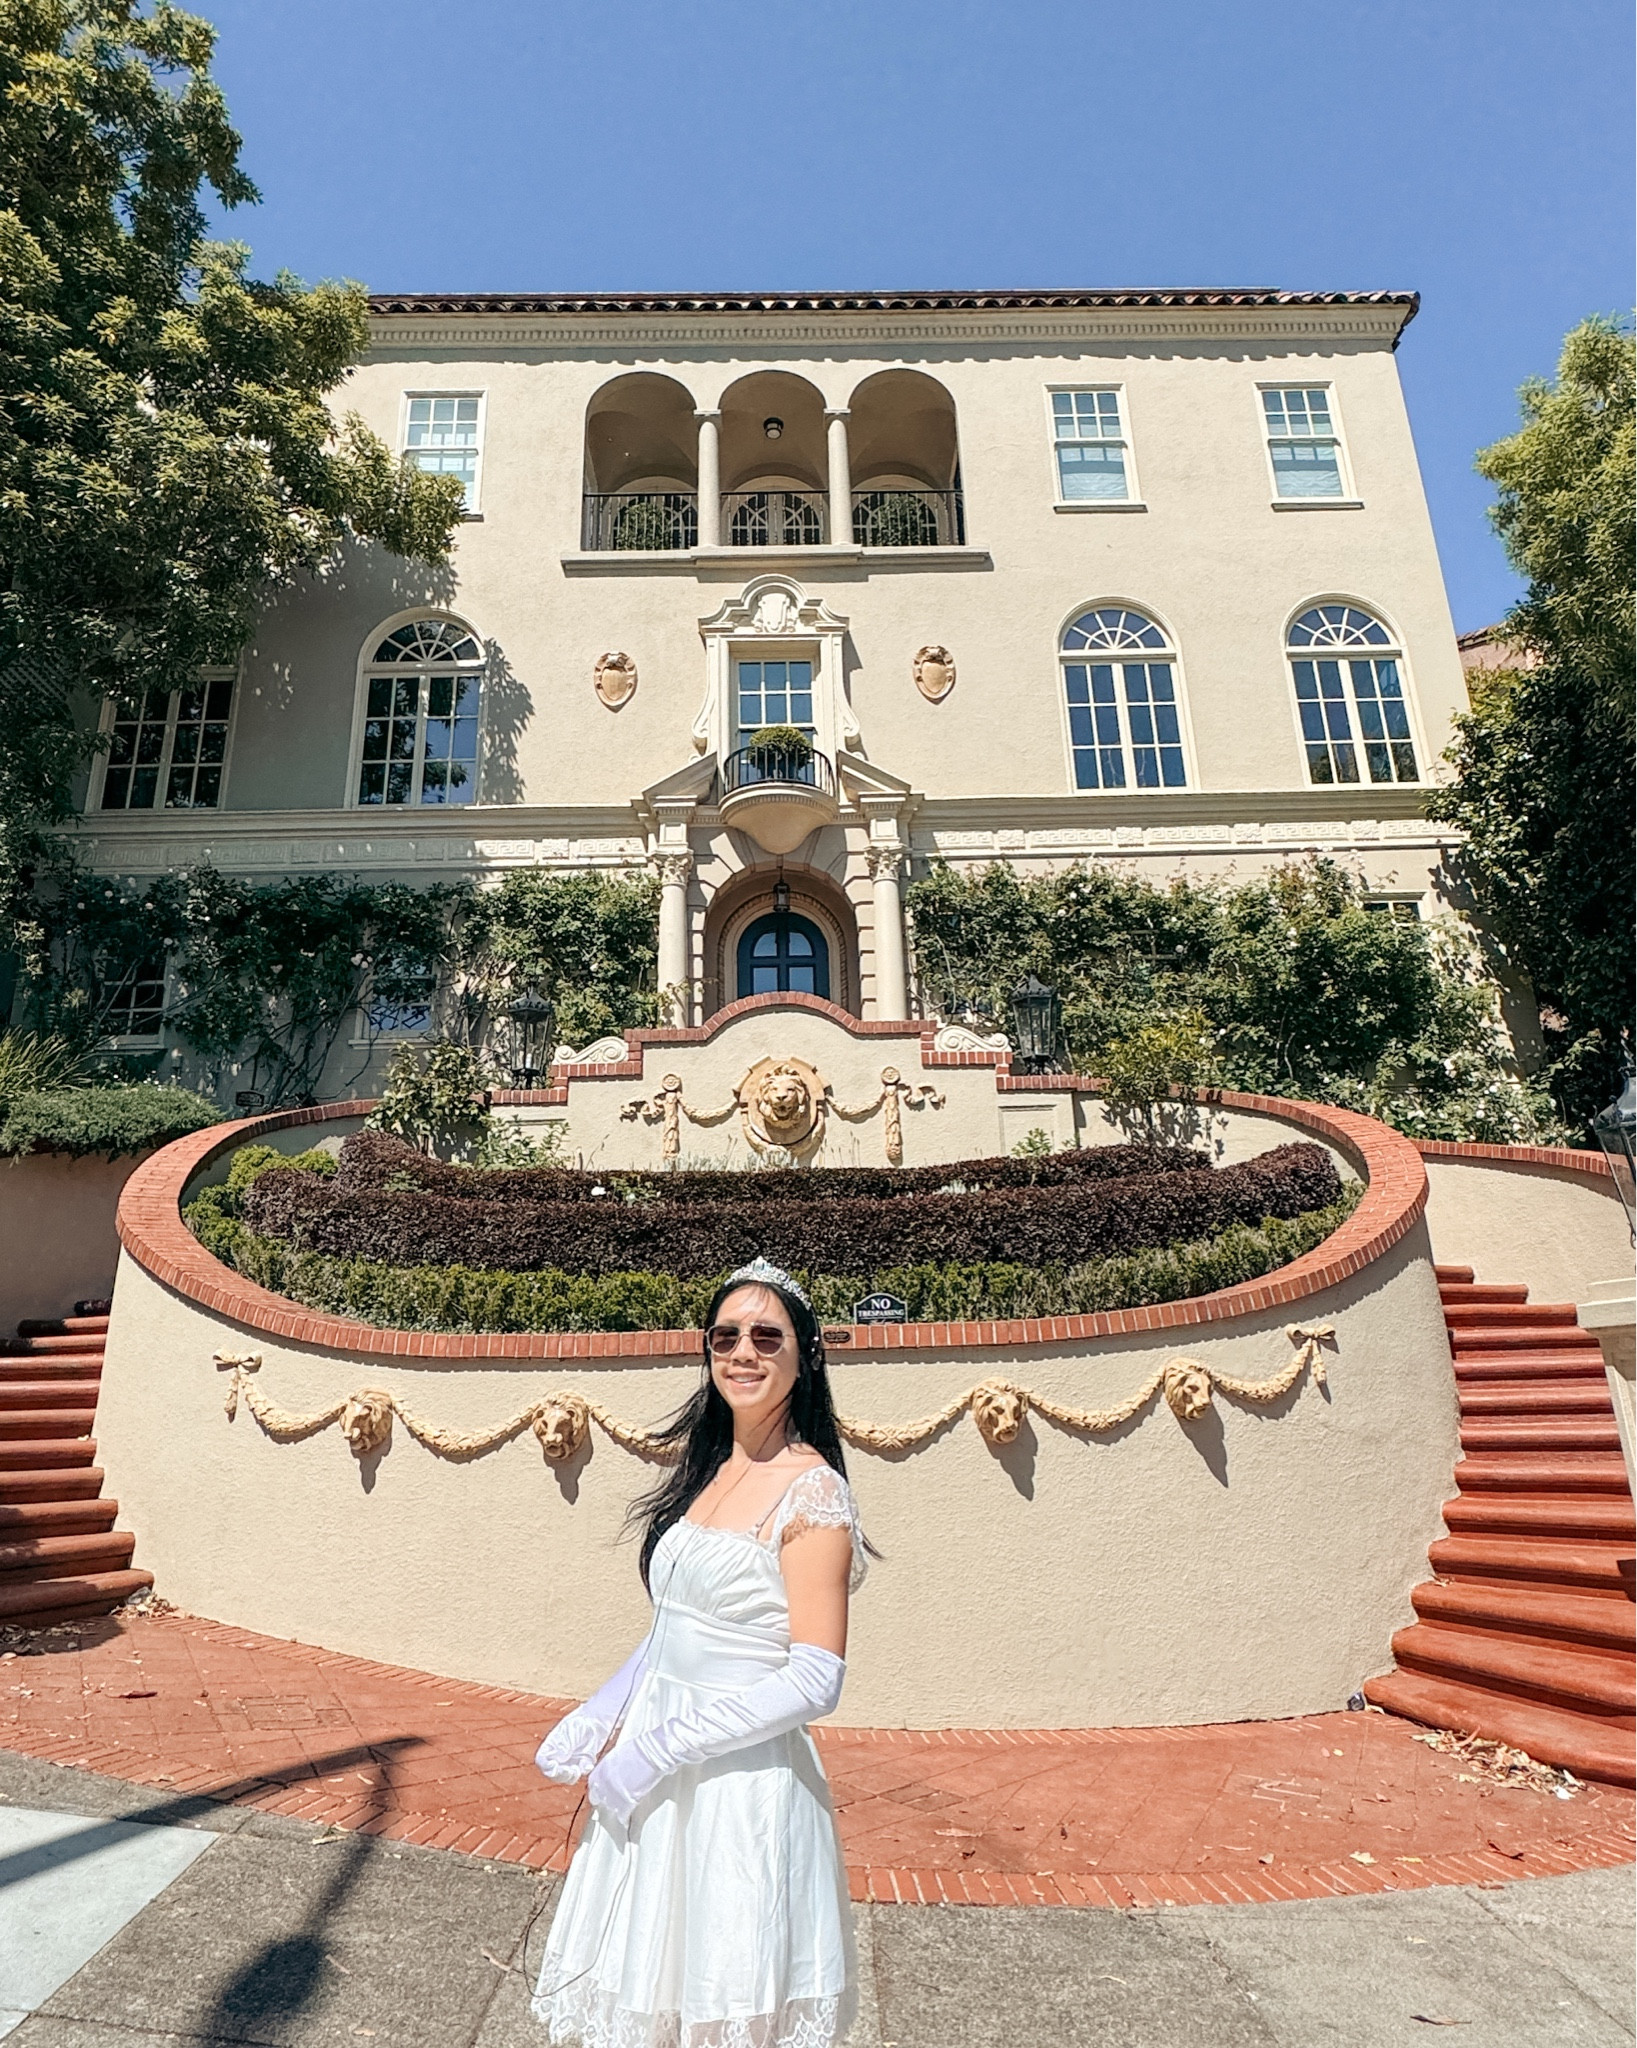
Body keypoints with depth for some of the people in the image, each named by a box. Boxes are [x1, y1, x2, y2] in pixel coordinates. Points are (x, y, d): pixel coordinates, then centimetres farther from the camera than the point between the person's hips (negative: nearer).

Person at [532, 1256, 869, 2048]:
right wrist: (599, 1714, 0)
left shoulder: (813, 1492, -18)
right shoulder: (705, 1470, 5)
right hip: (658, 1774, 7)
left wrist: (659, 1751, -19)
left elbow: (814, 1681, -21)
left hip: (742, 1782, -7)